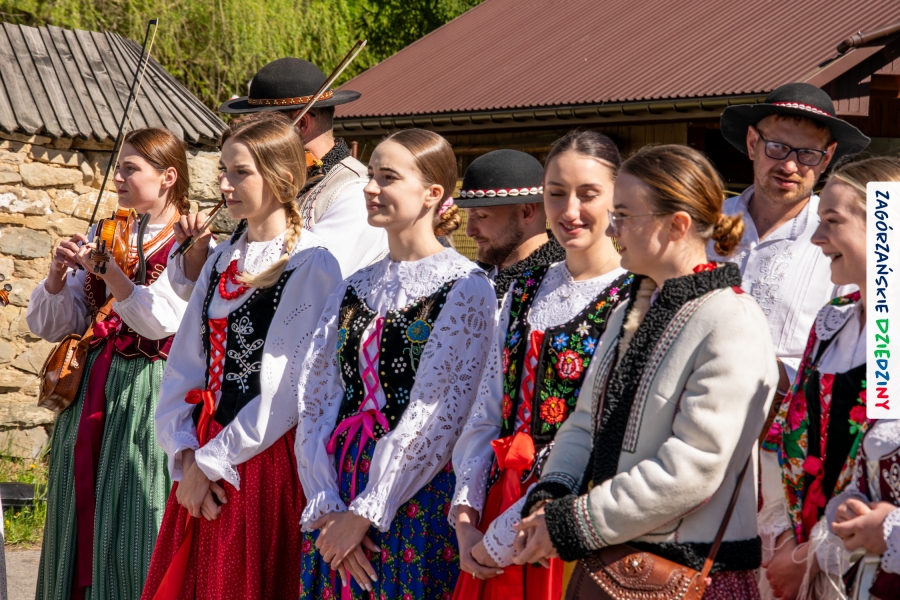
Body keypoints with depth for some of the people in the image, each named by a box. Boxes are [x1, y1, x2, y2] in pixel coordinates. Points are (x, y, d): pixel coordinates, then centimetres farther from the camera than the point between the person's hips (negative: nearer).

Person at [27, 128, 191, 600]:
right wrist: (58, 273, -8)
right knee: (81, 519, 10)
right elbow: (49, 325, 9)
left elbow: (163, 321, -20)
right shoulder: (102, 237, 12)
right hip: (90, 388, 6)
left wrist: (110, 273, -27)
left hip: (145, 394, -6)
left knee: (132, 530, -4)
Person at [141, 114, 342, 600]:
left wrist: (211, 463, -12)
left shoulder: (312, 264, -10)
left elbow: (288, 387, -16)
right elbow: (183, 366, 10)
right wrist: (185, 456, -4)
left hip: (265, 459, -7)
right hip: (201, 464, 7)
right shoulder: (222, 260, 13)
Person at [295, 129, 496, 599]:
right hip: (340, 494, 5)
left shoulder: (464, 287, -6)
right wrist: (326, 508, -6)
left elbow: (438, 413, -13)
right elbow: (315, 402, 6)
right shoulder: (354, 289, 12)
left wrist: (366, 512, -14)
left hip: (417, 497, -5)